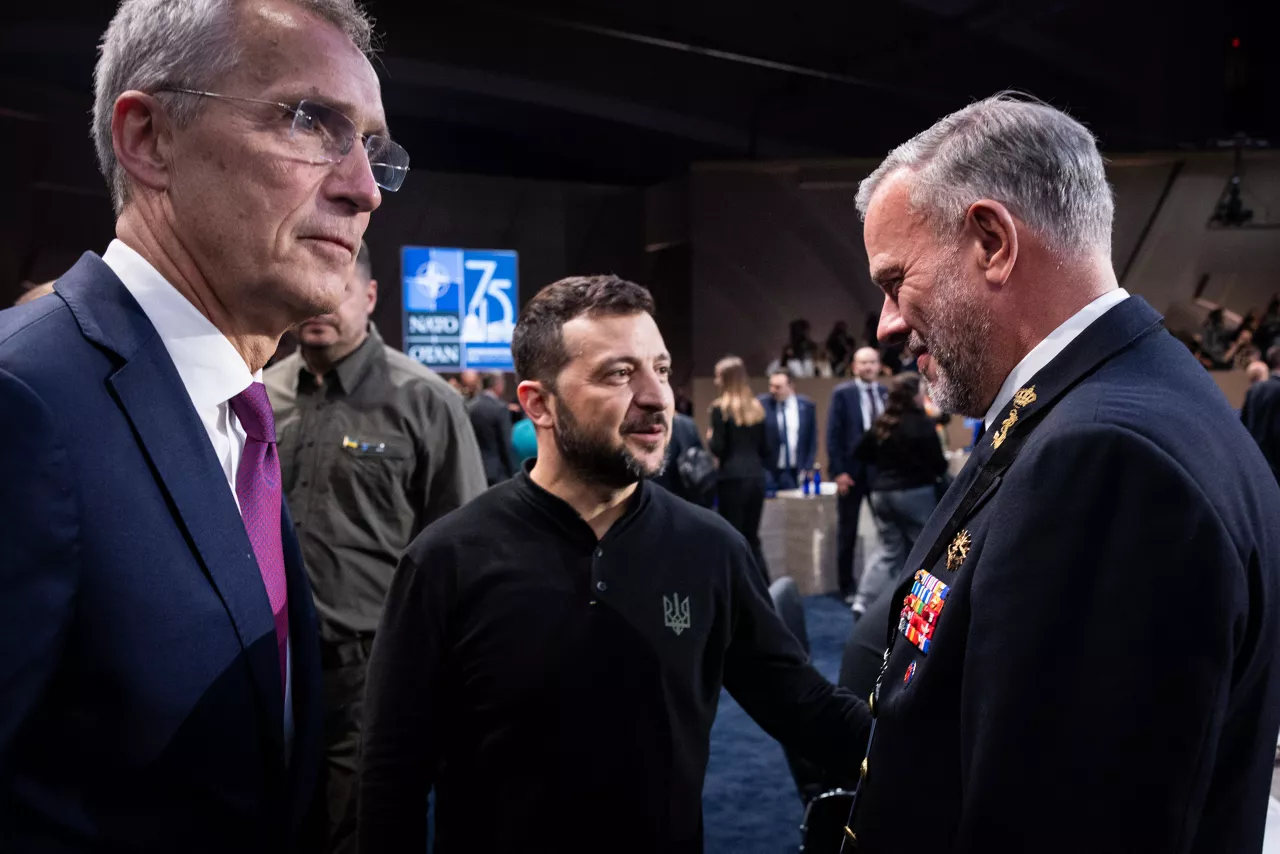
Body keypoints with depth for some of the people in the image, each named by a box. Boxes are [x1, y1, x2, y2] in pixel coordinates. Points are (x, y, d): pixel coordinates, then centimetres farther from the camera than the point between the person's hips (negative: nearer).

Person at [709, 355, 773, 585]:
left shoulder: (720, 407, -8)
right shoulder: (756, 407, 10)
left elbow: (718, 449, -11)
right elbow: (765, 448, 11)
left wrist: (710, 438, 7)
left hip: (732, 478, -6)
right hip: (756, 477, 6)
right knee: (752, 537, 14)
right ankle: (765, 589, 10)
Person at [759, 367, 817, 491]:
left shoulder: (806, 406, 3)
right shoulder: (761, 404, -4)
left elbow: (812, 441, 9)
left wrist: (807, 469, 2)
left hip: (795, 474, 2)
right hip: (767, 472, -2)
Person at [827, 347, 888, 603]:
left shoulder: (887, 394, 8)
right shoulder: (842, 393, -3)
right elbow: (833, 435, -7)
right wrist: (838, 471, -14)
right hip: (852, 470, -3)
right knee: (847, 533, 7)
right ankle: (847, 587, 18)